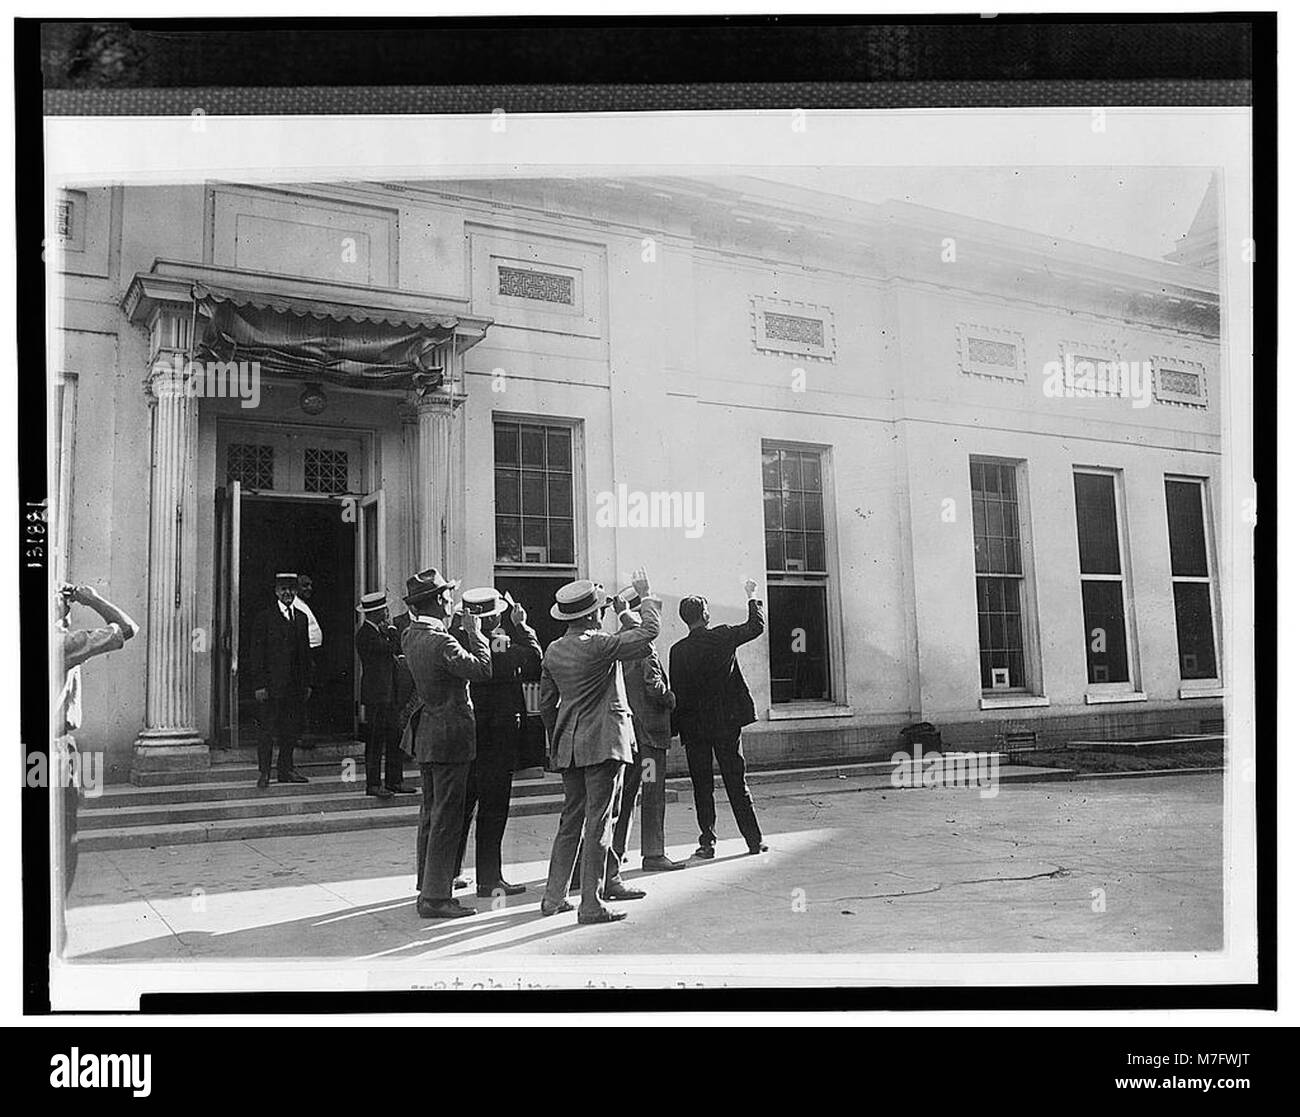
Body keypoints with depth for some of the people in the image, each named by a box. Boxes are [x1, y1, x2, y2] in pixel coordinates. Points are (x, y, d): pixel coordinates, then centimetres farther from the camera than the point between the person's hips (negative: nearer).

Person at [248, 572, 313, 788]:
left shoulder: (301, 617, 14)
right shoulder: (264, 617, -3)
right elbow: (256, 653, -6)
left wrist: (307, 683, 11)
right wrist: (259, 685, -12)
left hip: (296, 685, 5)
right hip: (273, 683, -5)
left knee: (293, 729, 8)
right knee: (269, 730, -2)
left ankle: (286, 769, 18)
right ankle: (264, 772, 6)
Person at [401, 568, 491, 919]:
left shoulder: (410, 636, 6)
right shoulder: (441, 643, -21)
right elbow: (482, 669, -19)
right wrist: (475, 632, -8)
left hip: (426, 734, 9)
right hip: (450, 736, -9)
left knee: (431, 815, 18)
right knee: (447, 819, -3)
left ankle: (427, 887, 27)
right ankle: (435, 898, 1)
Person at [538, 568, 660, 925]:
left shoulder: (553, 650, 8)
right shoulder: (598, 645, -14)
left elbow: (546, 704, 14)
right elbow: (649, 632, -10)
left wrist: (556, 743, 23)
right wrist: (646, 597, 4)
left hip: (568, 745, 7)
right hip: (602, 742, -7)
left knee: (571, 819, 16)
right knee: (597, 822, -2)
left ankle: (554, 897, 21)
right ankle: (591, 904, 2)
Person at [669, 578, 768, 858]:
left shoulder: (678, 651, -7)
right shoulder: (722, 636, -6)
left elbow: (675, 693, -4)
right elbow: (756, 626, 9)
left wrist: (678, 729, 4)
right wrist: (753, 597, 23)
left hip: (694, 726, -1)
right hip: (727, 722, 1)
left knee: (702, 787, 7)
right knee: (736, 783, 8)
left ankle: (707, 842, 6)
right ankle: (754, 840, 11)